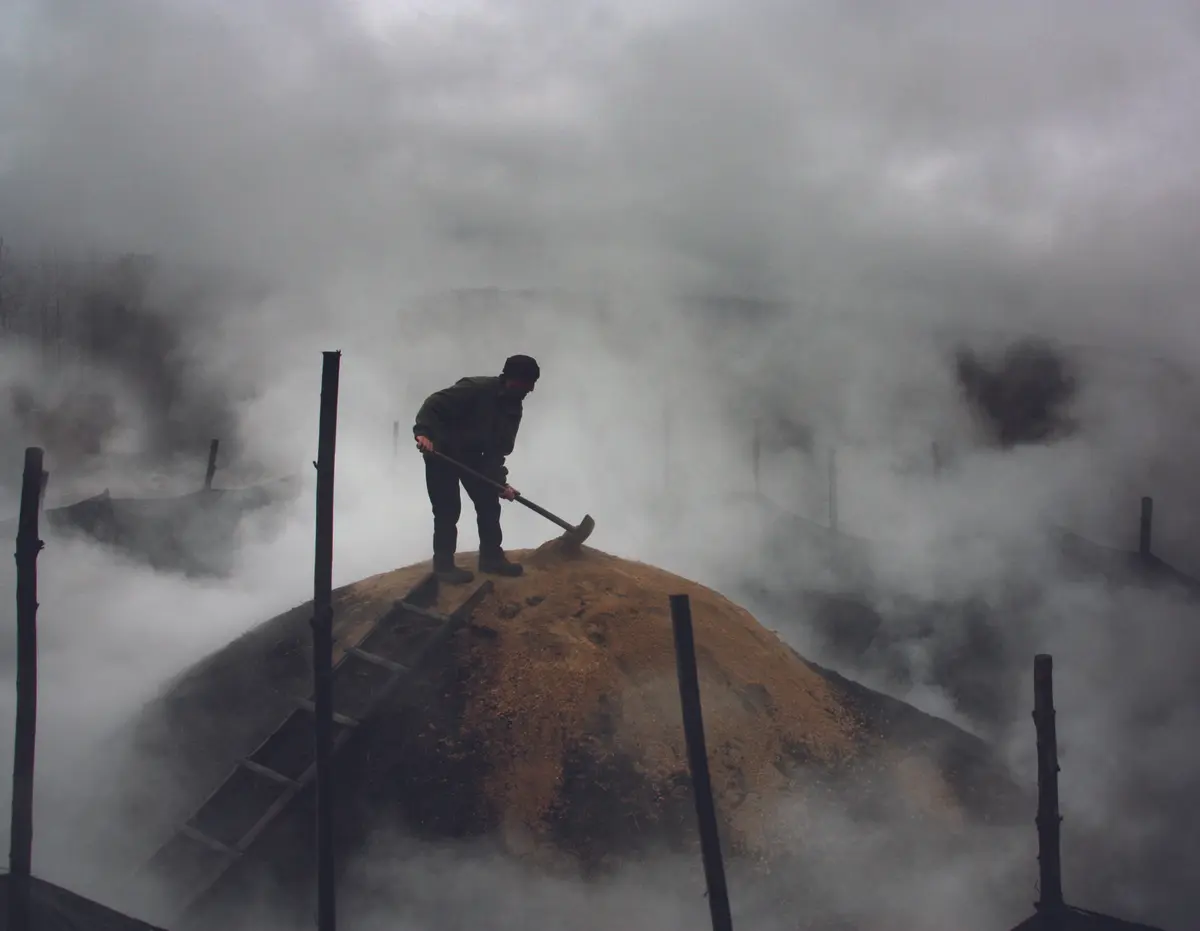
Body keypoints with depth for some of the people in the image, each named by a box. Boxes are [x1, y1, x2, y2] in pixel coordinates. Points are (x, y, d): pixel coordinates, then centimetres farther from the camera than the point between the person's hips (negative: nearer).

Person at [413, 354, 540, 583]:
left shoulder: (513, 408, -4)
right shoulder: (476, 388, -28)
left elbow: (500, 448, -2)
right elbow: (434, 404, -29)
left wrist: (499, 481, -14)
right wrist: (423, 432, -43)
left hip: (471, 454, 8)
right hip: (441, 450, -7)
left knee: (489, 503, 6)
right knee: (448, 509, -7)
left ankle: (491, 557, 17)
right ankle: (444, 565, 2)